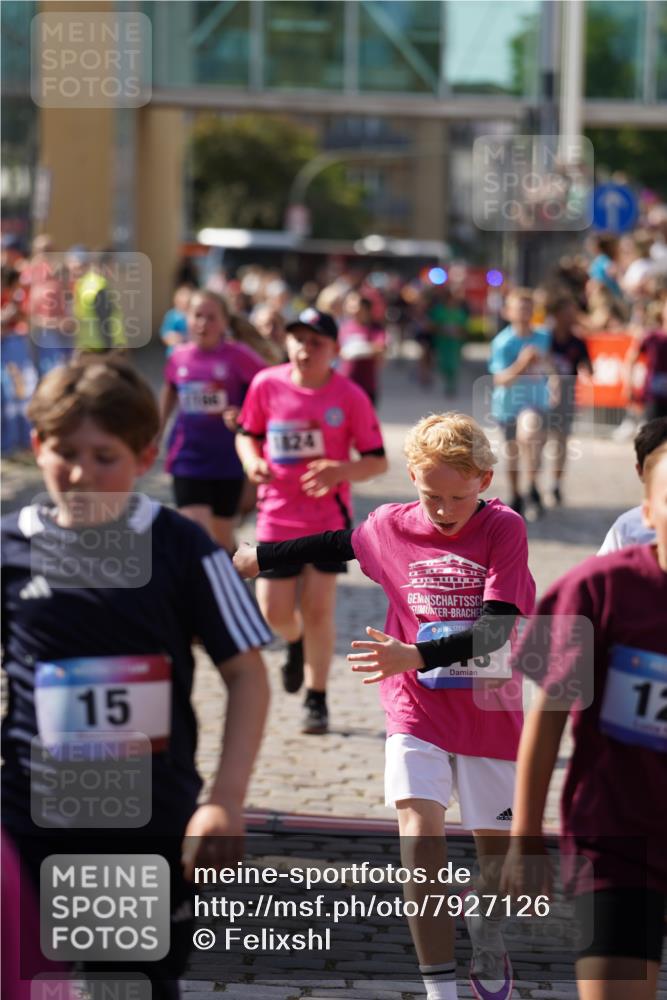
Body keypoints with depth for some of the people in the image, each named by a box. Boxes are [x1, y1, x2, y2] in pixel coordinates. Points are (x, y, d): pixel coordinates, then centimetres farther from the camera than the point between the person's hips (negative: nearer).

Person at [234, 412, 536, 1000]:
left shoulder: (504, 529, -11)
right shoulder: (390, 527, -2)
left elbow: (495, 627, -21)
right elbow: (337, 545, 20)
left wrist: (416, 656, -32)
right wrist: (259, 557, 30)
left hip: (489, 714, -1)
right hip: (417, 711, 1)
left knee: (495, 845, 8)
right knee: (420, 828, -19)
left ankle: (487, 934, 42)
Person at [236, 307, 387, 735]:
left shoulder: (349, 396, -10)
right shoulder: (266, 385, -5)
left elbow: (377, 460, -6)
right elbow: (248, 435, 10)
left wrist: (341, 471, -25)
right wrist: (253, 461, -12)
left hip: (329, 518, -2)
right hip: (278, 517, 2)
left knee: (318, 609, -3)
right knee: (275, 611, 0)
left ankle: (317, 701, 13)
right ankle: (296, 643, 39)